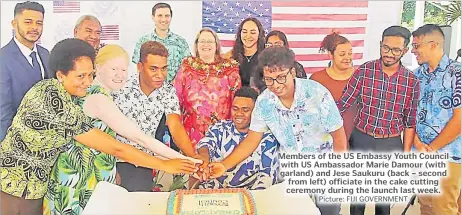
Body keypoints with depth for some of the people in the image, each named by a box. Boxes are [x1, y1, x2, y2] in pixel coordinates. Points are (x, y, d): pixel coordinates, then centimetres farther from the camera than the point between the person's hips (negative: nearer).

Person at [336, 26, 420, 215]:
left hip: (391, 145, 1)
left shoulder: (411, 81, -4)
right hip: (361, 140, -1)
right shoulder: (364, 71, -9)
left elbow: (410, 122, 2)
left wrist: (405, 154, 2)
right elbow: (341, 105, -8)